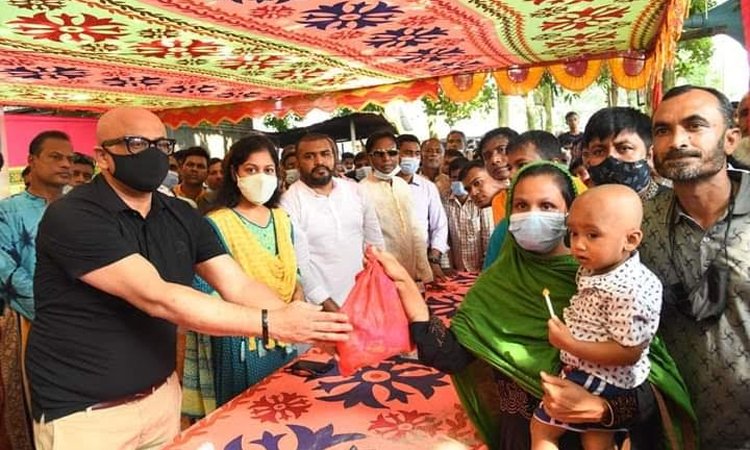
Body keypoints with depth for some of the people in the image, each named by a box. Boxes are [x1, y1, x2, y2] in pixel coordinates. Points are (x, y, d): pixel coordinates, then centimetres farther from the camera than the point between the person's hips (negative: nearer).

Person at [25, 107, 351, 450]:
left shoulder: (182, 217, 0)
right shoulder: (74, 217, -20)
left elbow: (239, 286, -8)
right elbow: (156, 298, -30)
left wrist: (311, 328, -23)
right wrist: (271, 323, -34)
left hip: (161, 395, 6)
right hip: (83, 412, -6)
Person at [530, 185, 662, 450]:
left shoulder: (628, 291, -31)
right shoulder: (598, 268, -2)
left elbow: (629, 353, -29)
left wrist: (569, 344, -29)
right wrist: (567, 328, 1)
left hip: (597, 380, -9)